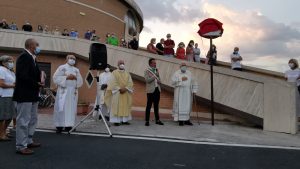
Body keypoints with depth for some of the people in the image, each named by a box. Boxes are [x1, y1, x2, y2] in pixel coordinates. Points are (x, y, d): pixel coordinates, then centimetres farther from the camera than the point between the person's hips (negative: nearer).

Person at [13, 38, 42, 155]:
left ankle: (28, 141, 30)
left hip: (32, 95, 10)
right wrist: (37, 84, -16)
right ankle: (21, 146, 6)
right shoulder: (24, 57, -14)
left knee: (32, 119, 18)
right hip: (24, 95, -10)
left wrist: (39, 82, 0)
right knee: (23, 121, -3)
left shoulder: (31, 58, 16)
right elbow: (23, 76, -23)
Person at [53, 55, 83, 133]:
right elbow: (56, 78, -5)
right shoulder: (62, 67, 5)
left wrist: (75, 78, -8)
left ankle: (68, 125, 4)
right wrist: (66, 77, -14)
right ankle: (59, 126, -2)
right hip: (63, 91, -4)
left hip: (73, 92, 4)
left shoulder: (76, 70, 16)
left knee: (72, 109, 0)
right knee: (61, 108, -6)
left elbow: (80, 81, 12)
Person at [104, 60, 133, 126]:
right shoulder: (114, 72, 2)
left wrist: (125, 88, -13)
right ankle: (116, 120, -4)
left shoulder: (127, 74, 13)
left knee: (125, 106, 5)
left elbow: (130, 83, 3)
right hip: (117, 92, -4)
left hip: (126, 93, 4)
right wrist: (119, 89, -18)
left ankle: (124, 120, 10)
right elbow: (113, 82, -9)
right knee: (116, 106, -5)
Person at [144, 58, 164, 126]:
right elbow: (147, 80, -15)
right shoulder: (147, 71, -1)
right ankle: (147, 121, 4)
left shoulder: (156, 70, 15)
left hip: (157, 89, 5)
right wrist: (155, 76, -12)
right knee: (149, 106, -2)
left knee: (156, 106, 10)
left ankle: (157, 120, 18)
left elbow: (159, 81, 15)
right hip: (151, 90, -5)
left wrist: (157, 77, -5)